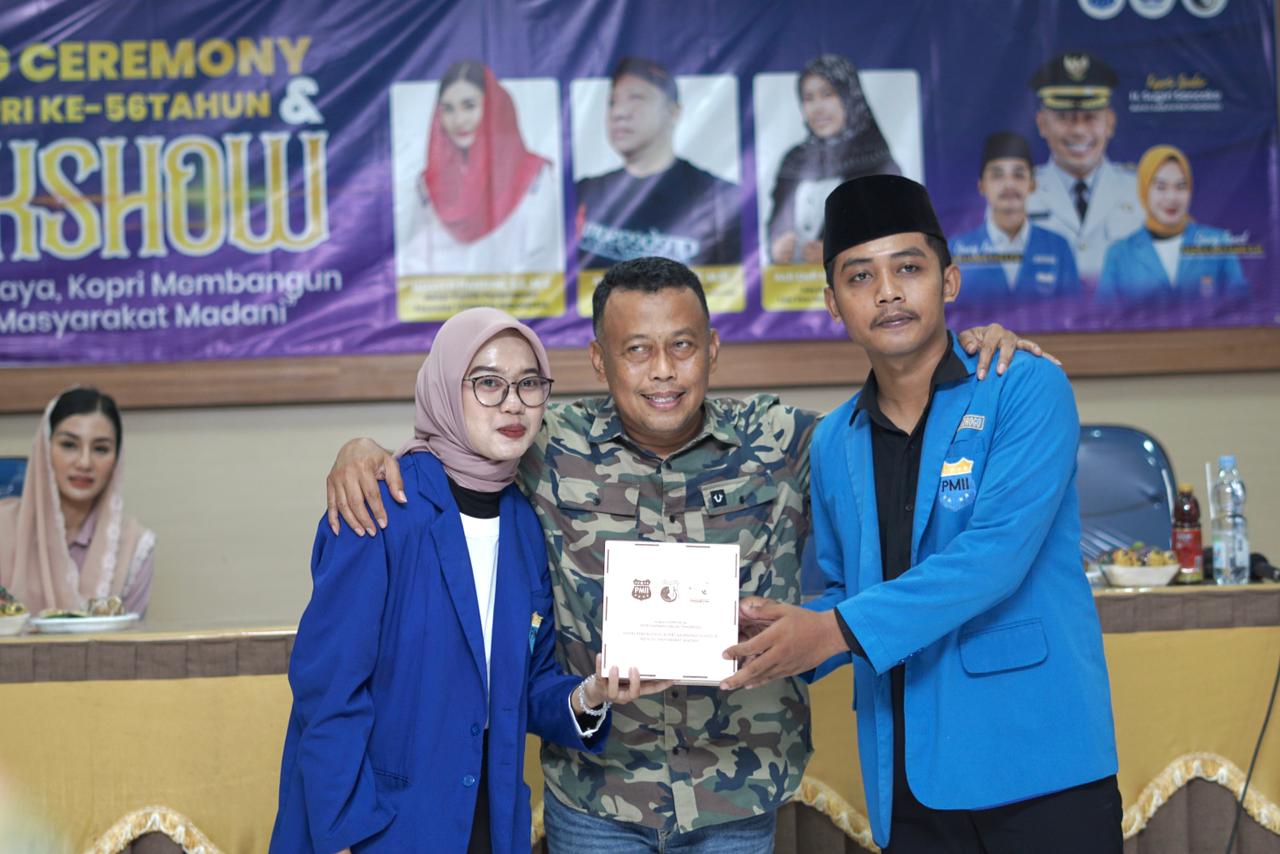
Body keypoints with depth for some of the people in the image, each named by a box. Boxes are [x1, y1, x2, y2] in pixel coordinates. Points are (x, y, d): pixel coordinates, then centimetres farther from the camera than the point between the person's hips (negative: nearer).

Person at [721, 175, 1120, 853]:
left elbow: (996, 553, -17)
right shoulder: (834, 443, 12)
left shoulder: (1026, 390, -5)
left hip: (1037, 760, -5)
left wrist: (840, 631, -21)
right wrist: (785, 628, -2)